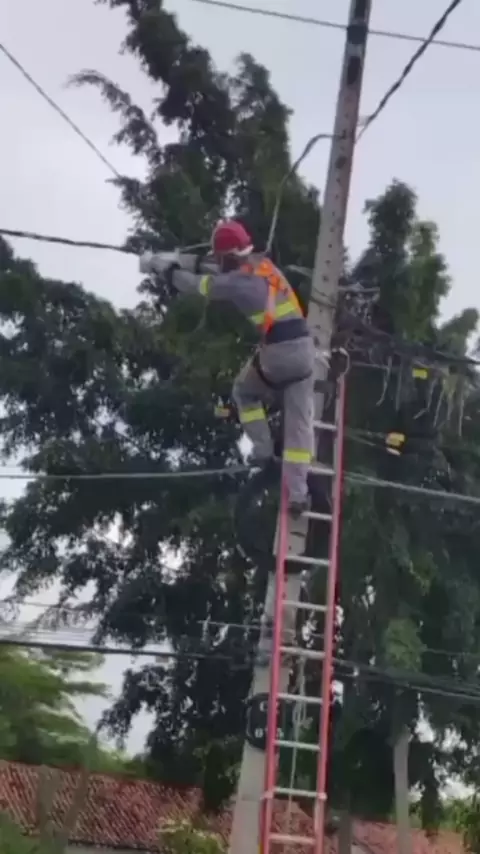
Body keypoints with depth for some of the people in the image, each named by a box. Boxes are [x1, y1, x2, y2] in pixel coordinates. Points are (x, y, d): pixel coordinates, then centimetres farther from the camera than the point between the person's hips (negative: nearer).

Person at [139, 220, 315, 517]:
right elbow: (228, 270, 26)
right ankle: (298, 494, 4)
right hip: (304, 347, 5)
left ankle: (264, 450, 21)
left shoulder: (237, 281, -7)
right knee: (299, 422, 7)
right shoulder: (263, 264, 13)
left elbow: (197, 284, 5)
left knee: (245, 392, 28)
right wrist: (178, 260, 26)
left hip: (276, 351, -5)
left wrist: (168, 271, 24)